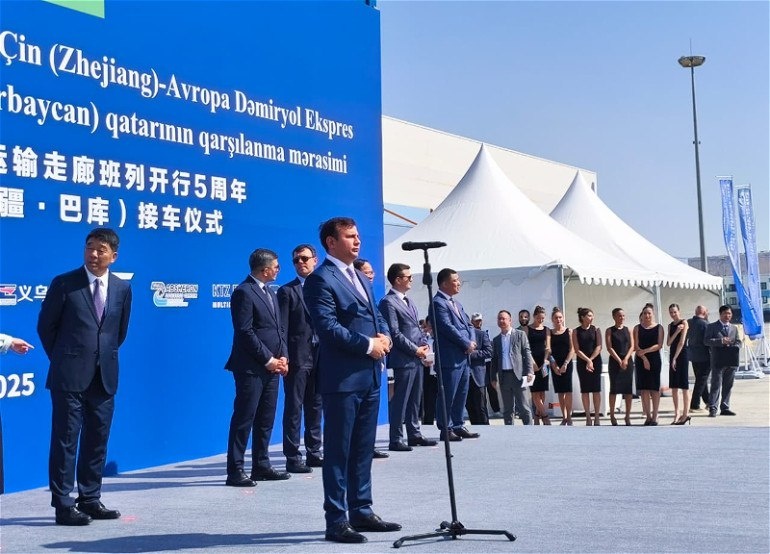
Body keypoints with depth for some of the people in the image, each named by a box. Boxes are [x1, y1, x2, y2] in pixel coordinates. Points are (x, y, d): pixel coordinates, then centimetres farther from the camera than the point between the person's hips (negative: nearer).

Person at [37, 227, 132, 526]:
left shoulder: (122, 288, 7)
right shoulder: (64, 283, -3)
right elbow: (46, 326, 3)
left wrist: (104, 356, 13)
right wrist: (63, 359, 6)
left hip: (105, 376, 4)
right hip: (69, 377, -4)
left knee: (97, 441, 10)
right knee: (65, 441, -1)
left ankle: (90, 500, 20)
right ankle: (63, 505, 4)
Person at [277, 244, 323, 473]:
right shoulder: (287, 291, 1)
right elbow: (283, 328, -5)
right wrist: (284, 358, -13)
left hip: (320, 357, 5)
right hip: (298, 357, -5)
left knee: (315, 407, 12)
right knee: (293, 408, -2)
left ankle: (313, 453, 21)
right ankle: (292, 458, 2)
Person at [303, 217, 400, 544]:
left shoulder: (361, 277, 20)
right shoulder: (320, 279, -10)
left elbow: (376, 315, 21)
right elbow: (328, 327, -18)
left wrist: (384, 336, 0)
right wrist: (368, 345, -15)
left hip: (370, 376, 9)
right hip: (342, 378, -9)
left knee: (363, 449, 13)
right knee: (338, 451, -2)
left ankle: (362, 512, 22)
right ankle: (336, 521, 3)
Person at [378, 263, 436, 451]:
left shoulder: (408, 301, 18)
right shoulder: (388, 302, -11)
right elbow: (395, 333, -15)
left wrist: (424, 344, 6)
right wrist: (415, 349, -13)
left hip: (416, 358, 9)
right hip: (402, 359, -9)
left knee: (415, 399, 14)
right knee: (399, 401, -5)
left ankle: (414, 435, 22)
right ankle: (396, 440, -1)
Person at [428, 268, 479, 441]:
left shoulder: (456, 303, 20)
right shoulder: (438, 303, -10)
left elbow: (468, 325, 19)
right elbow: (448, 327, -18)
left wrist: (472, 342, 0)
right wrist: (467, 344, -13)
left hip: (464, 356, 9)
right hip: (450, 358, -9)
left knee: (461, 394, 12)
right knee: (448, 395, -4)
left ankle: (458, 426, 20)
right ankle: (446, 429, 2)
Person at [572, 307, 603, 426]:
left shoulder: (596, 330, 5)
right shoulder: (576, 332, 3)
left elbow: (599, 347, -2)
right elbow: (577, 350, -3)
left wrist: (591, 360, -13)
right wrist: (587, 360, -14)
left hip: (596, 361, 0)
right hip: (582, 363, 0)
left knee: (596, 389, -1)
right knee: (585, 390, 1)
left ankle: (597, 417, 4)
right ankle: (588, 417, 6)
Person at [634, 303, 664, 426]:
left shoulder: (659, 328, 5)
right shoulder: (637, 328, 9)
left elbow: (659, 345, -5)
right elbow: (636, 346, 1)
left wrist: (645, 351, -15)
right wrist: (644, 358, -11)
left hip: (655, 360, -1)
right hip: (641, 360, 1)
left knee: (654, 388, -2)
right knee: (644, 389, -1)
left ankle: (654, 416, 1)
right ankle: (647, 416, 4)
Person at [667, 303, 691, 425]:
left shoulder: (684, 322, -6)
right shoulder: (670, 325, 14)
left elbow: (681, 342, -12)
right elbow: (668, 343, 3)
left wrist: (675, 358, -13)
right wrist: (676, 331, -11)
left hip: (682, 355, -7)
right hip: (672, 355, 7)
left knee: (684, 386, -6)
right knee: (673, 386, 5)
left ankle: (685, 414, -5)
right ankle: (676, 414, 9)